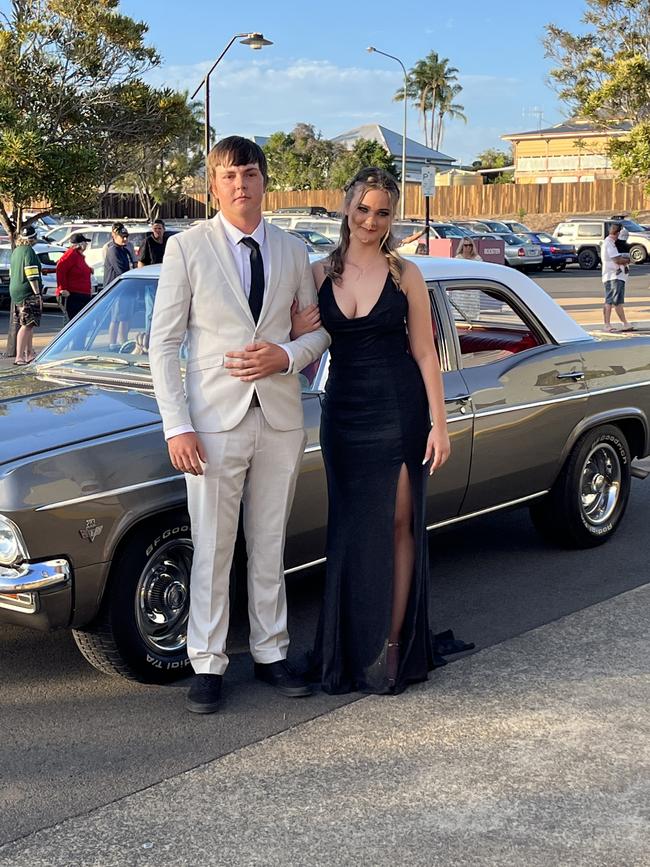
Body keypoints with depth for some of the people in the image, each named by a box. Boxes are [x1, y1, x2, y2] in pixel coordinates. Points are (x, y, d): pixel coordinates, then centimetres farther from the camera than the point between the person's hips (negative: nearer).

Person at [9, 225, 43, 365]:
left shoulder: (16, 251, 15)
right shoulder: (29, 251, -14)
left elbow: (12, 273, 23)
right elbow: (32, 275, -20)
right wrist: (38, 293, -18)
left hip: (15, 292, 10)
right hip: (27, 293, -10)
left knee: (28, 324, 18)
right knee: (27, 325, -11)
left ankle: (29, 354, 27)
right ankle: (19, 357, -16)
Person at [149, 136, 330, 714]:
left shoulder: (293, 252, 7)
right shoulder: (187, 249, -3)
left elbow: (320, 331, 12)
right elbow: (163, 344, -4)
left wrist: (288, 355, -10)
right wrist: (177, 427, -11)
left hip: (281, 417, 3)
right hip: (216, 419, -3)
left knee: (270, 546, 13)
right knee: (213, 549, 3)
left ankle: (271, 653, 25)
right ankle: (208, 664, 14)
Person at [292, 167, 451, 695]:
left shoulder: (405, 274, -2)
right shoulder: (321, 274, 5)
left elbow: (425, 353, -2)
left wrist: (439, 424, -7)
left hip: (401, 411, -2)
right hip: (344, 410, 3)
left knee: (399, 524, 2)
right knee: (353, 528, 7)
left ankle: (393, 642, 10)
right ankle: (350, 649, 17)